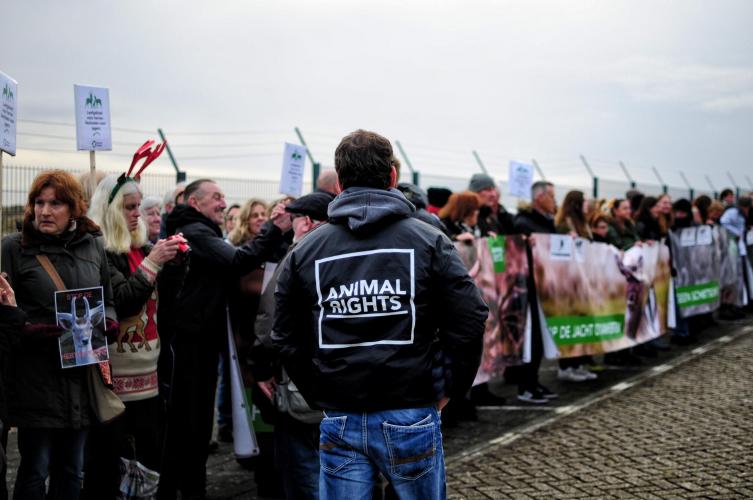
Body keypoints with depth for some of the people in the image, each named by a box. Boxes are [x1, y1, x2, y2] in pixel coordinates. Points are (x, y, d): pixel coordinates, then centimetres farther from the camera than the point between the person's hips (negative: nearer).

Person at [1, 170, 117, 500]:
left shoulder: (94, 246, 8)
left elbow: (108, 302, 17)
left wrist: (104, 324, -4)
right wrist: (35, 329, -23)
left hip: (81, 373, 4)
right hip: (35, 376, -4)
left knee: (71, 470, 13)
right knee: (35, 469, 1)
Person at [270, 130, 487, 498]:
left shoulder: (305, 251, 3)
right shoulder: (429, 241, -4)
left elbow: (287, 340, 5)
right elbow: (469, 321, -9)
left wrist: (321, 397, 13)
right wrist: (453, 388, 3)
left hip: (339, 422, 2)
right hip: (411, 416, -2)